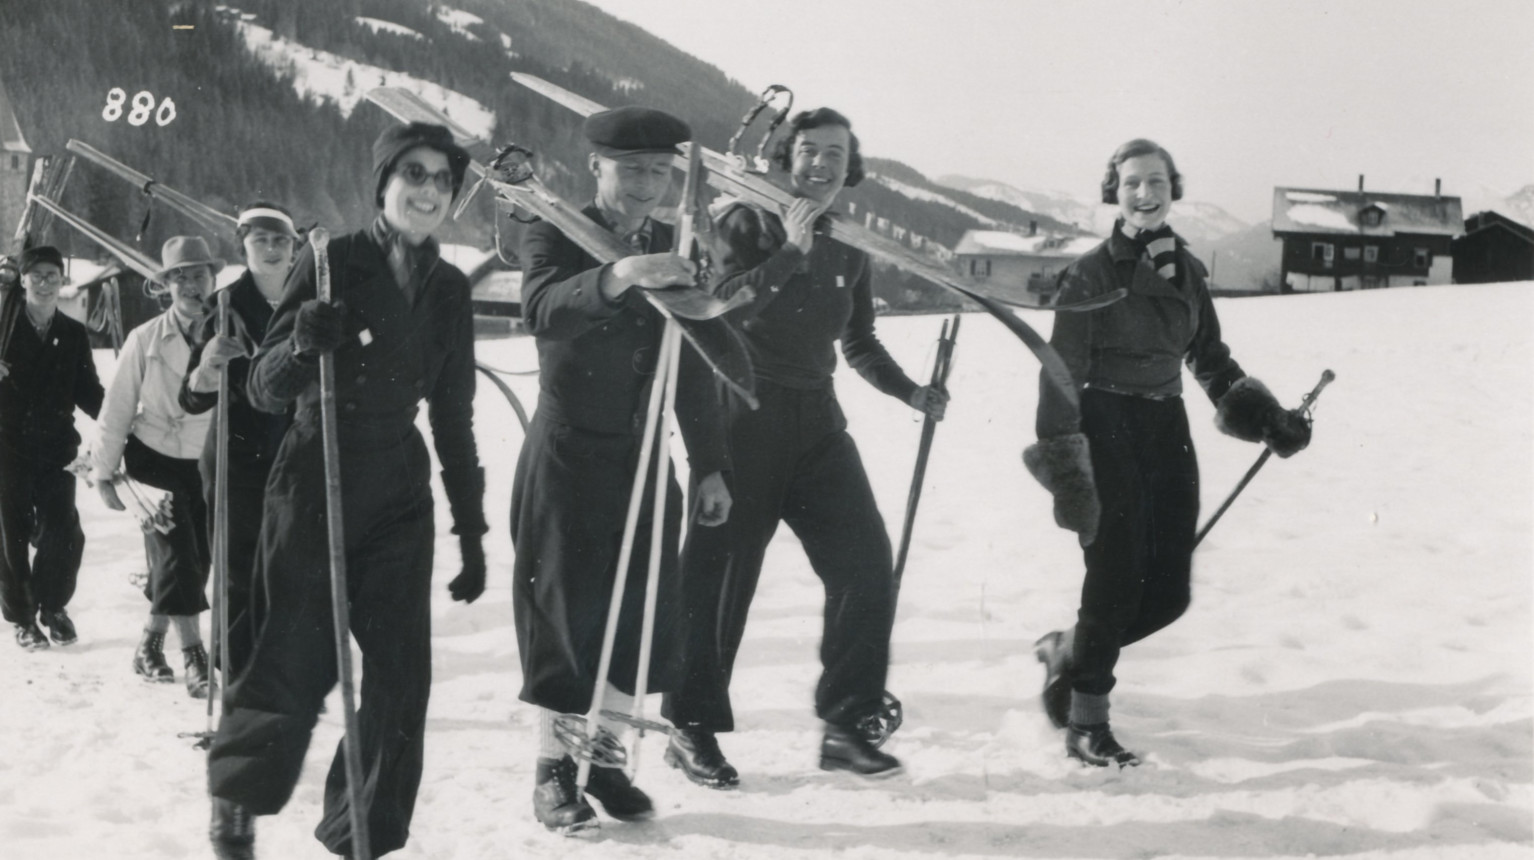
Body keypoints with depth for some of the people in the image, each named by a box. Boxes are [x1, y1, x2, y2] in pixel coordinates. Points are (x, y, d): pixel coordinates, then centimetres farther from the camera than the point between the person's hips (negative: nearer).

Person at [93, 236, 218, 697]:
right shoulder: (145, 340, -9)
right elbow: (118, 408, -3)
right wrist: (104, 471, 0)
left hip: (209, 464, 2)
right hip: (156, 459, -2)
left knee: (196, 559, 6)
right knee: (176, 554, -12)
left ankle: (151, 644, 25)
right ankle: (193, 656, -11)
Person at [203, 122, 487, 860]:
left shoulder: (449, 291, 7)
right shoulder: (329, 264, -6)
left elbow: (453, 418, 14)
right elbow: (265, 391, -7)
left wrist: (471, 530, 12)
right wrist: (303, 345, -29)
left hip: (399, 500, 4)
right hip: (314, 487, -4)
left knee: (401, 673, -1)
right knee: (297, 661, -6)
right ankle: (235, 800, 19)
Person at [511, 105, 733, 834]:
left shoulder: (674, 250, 7)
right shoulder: (554, 236, -8)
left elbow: (692, 370, 13)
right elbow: (541, 307, -31)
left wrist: (709, 465, 10)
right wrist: (615, 278, -49)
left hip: (642, 458, 5)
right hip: (565, 458, -5)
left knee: (640, 615, 5)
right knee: (568, 614, -1)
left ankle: (607, 758, 18)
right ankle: (554, 770, 10)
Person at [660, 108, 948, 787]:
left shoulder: (848, 250, 12)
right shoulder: (747, 224, -4)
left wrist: (911, 392, 9)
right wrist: (789, 252, -26)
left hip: (816, 422, 5)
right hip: (744, 417, -5)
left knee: (865, 563, -3)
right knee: (720, 571, -2)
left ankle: (846, 725, 6)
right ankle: (692, 730, 11)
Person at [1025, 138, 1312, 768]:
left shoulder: (1187, 272, 10)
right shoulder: (1092, 273, -7)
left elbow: (1210, 359, 21)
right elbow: (1063, 373, -10)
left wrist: (1265, 417, 9)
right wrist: (1064, 467, -18)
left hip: (1166, 430, 6)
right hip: (1106, 430, -6)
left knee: (1168, 592, 3)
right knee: (1116, 578, -9)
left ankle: (1069, 651, 28)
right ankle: (1086, 725, 5)